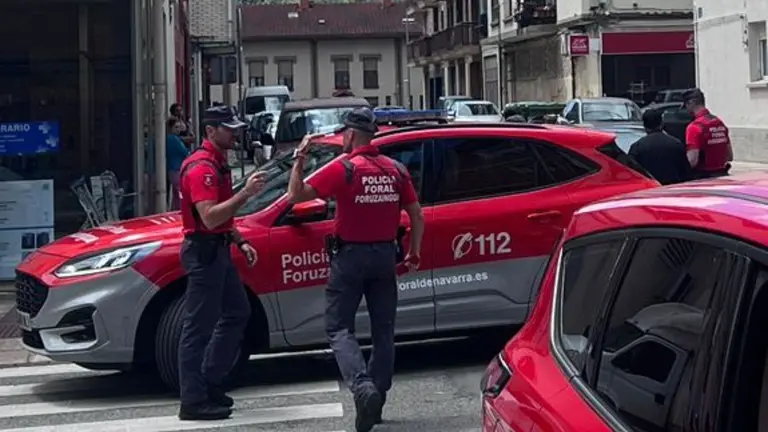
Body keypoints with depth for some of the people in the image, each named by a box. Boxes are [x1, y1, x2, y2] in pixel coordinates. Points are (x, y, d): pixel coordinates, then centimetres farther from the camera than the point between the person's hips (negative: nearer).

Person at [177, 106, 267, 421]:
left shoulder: (218, 163, 16)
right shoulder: (202, 167, -17)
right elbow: (209, 218, -28)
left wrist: (239, 241, 15)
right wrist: (246, 193, -29)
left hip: (218, 250, 11)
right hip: (203, 252, -11)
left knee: (237, 313, 17)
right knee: (198, 327, -6)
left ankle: (210, 383, 23)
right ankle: (193, 402, -2)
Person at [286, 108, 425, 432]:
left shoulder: (344, 169, -11)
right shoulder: (395, 170, 5)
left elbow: (296, 195, -11)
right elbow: (417, 216, 7)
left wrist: (300, 159, 0)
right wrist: (414, 253, 16)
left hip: (351, 256, -5)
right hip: (385, 255, 5)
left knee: (339, 328, 1)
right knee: (383, 329, 13)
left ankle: (363, 387, -20)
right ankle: (377, 398, 17)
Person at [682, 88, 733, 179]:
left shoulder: (694, 127, -16)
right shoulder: (720, 123, 9)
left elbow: (692, 161, -22)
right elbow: (730, 156, 14)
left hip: (703, 178, -8)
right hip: (722, 175, 8)